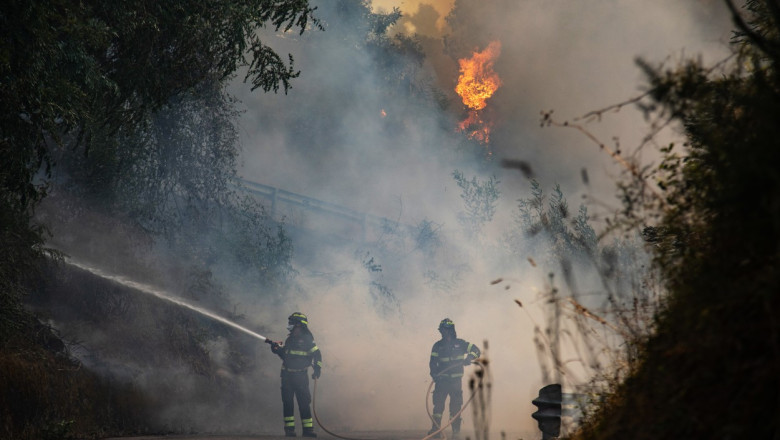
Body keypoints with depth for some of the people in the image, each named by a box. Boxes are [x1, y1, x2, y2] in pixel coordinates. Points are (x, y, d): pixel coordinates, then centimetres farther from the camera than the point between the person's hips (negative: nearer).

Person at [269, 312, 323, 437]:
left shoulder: (307, 340, -5)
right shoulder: (289, 339, 10)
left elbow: (317, 354, -3)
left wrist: (317, 370, -11)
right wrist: (278, 349, 4)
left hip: (301, 375, -4)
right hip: (287, 375, 4)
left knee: (304, 402, -4)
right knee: (287, 402, 0)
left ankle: (308, 428, -1)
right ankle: (289, 429, 3)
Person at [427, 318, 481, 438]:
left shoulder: (459, 343, 5)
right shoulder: (437, 346, 8)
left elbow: (476, 350, 4)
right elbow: (433, 363, 5)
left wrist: (469, 358, -16)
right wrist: (434, 375, -13)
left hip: (456, 380, -1)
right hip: (442, 379, 1)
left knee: (455, 405, -3)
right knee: (438, 403, -9)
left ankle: (456, 431, 2)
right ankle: (436, 428, -5)